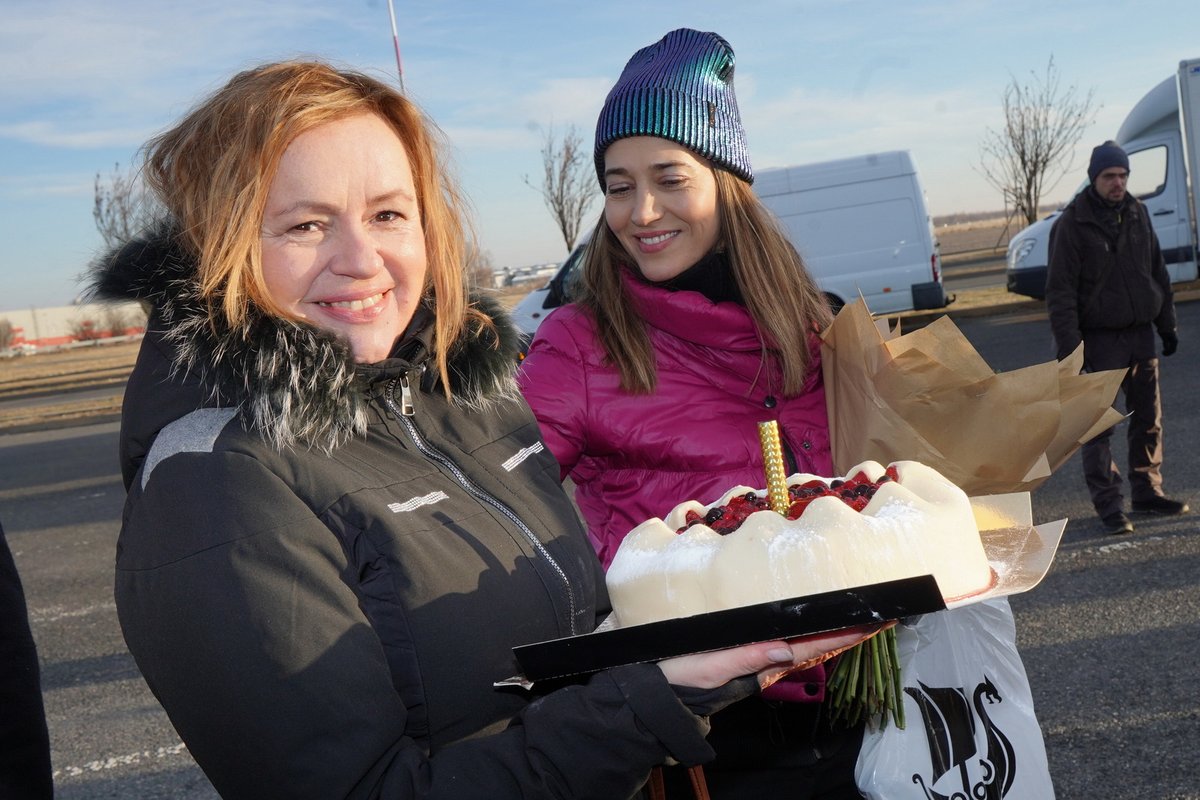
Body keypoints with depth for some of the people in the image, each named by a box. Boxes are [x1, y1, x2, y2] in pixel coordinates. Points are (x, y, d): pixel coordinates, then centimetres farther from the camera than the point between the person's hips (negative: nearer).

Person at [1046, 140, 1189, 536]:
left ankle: (1147, 492, 23)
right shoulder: (1072, 224, -10)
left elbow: (1158, 271, 17)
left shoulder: (1137, 213, 8)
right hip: (1100, 338, -6)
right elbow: (1060, 291, -12)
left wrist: (1167, 324, 15)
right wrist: (1069, 345, -18)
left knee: (1148, 418, 12)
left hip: (1141, 332, 6)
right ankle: (1109, 505, 0)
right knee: (1098, 424, -5)